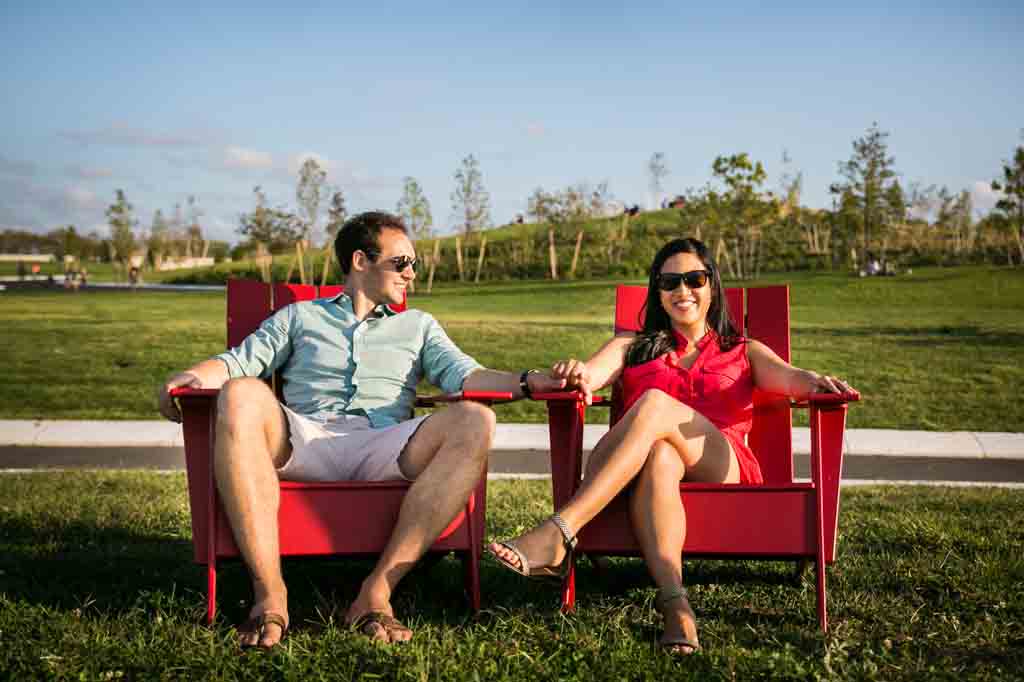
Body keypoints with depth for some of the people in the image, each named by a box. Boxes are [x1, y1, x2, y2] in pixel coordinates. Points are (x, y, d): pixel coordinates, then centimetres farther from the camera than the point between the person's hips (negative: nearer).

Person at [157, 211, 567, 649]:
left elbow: (463, 374, 14)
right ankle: (269, 593, -33)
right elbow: (239, 361, 18)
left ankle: (377, 591, -31)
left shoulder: (419, 326, 31)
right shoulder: (299, 316, 29)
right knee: (241, 396, -33)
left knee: (474, 422, -29)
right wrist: (191, 376, -5)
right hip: (303, 440, -1)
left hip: (384, 449, 1)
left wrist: (529, 382, -5)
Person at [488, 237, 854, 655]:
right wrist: (576, 373, -20)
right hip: (649, 465, 1)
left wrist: (815, 382, -20)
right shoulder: (633, 347, 28)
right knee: (659, 456, -38)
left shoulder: (744, 352, 27)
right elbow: (592, 374, 7)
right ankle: (674, 599, -52)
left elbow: (786, 377, 6)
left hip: (724, 467, -1)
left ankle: (558, 535, -44)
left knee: (654, 403, -32)